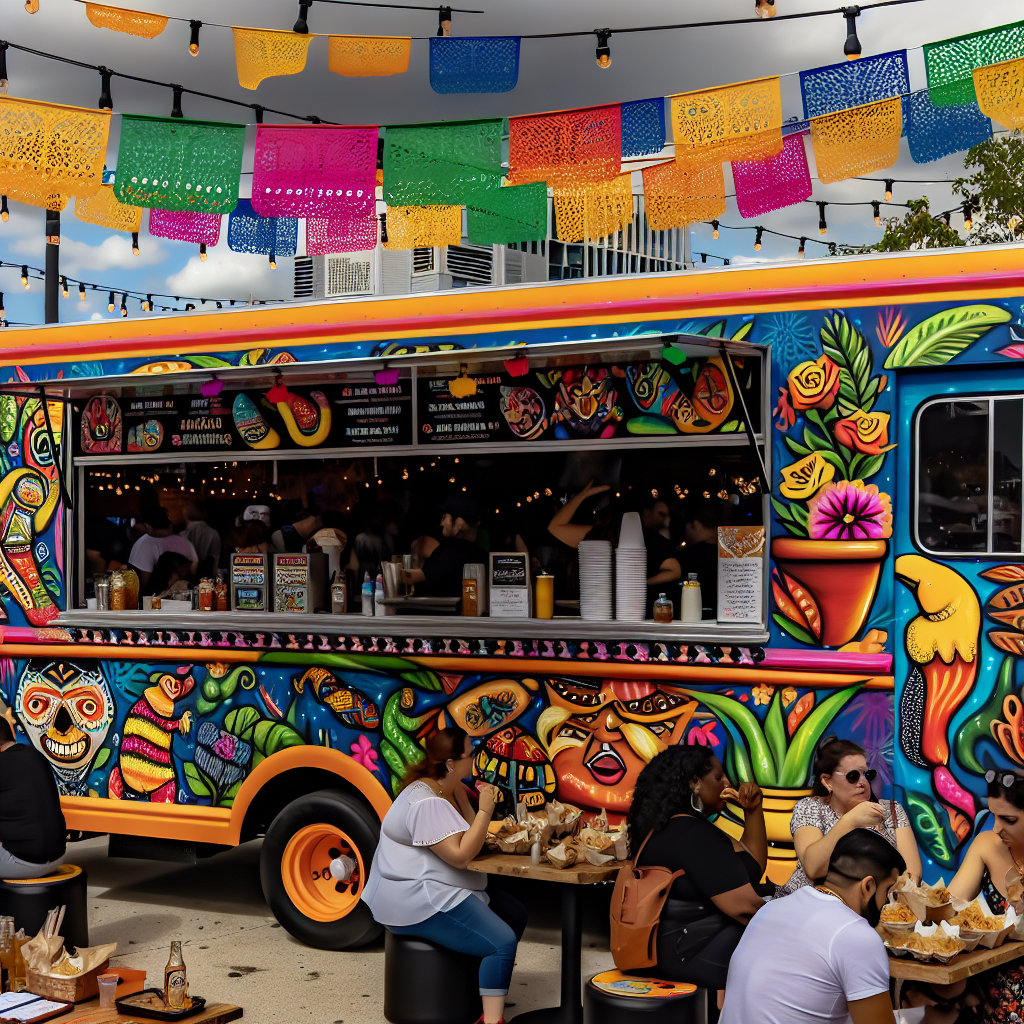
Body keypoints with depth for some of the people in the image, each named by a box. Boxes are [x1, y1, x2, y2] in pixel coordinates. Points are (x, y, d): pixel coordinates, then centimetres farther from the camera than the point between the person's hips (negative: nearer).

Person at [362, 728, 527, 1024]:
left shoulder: (449, 791, 9)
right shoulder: (426, 803, -23)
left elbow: (470, 840, 6)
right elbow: (460, 855, -27)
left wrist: (463, 800, -3)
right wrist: (484, 810, -22)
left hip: (437, 892, 11)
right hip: (416, 901, -11)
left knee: (515, 914, 10)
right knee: (503, 943, -19)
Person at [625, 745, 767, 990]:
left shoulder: (670, 826, 14)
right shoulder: (693, 834, -18)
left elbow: (754, 866, 20)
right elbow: (743, 906, -23)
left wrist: (753, 810, 9)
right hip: (692, 955, -11)